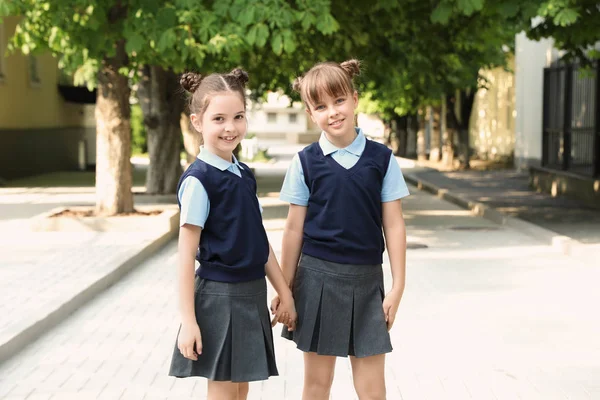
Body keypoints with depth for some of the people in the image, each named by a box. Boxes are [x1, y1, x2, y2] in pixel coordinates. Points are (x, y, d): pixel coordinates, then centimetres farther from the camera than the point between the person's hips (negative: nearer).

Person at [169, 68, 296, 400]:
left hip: (252, 294, 7)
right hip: (219, 297, -7)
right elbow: (187, 254, -15)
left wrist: (284, 292, 12)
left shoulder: (244, 174, 8)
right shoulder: (198, 179, -14)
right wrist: (188, 320, -16)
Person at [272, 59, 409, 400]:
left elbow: (394, 225, 1)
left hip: (366, 280, 0)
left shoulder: (381, 159, -1)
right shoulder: (306, 162, -1)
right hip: (317, 278, 0)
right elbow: (295, 228, 3)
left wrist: (398, 286, -2)